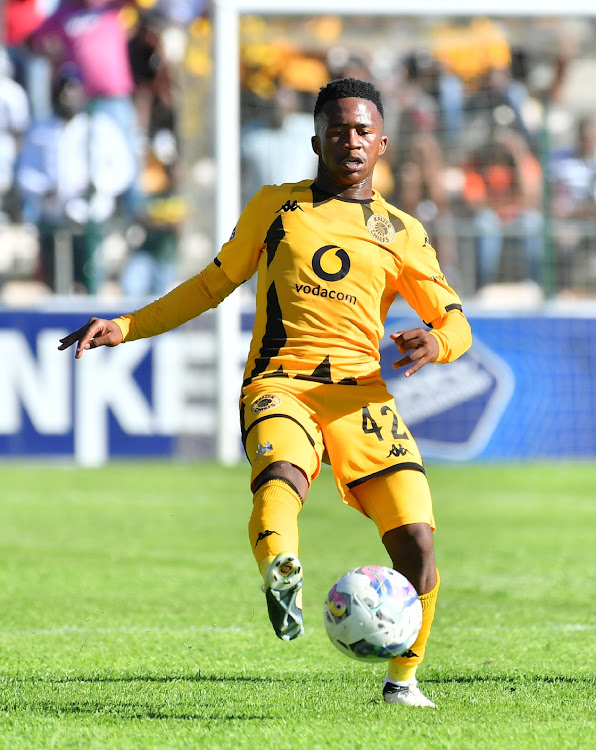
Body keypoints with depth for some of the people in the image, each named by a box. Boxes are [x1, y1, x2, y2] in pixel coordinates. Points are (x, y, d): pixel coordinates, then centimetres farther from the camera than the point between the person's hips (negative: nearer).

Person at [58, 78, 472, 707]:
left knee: (415, 541, -14)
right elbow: (214, 284, 28)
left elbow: (455, 324, 17)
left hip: (359, 391, 1)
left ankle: (403, 678, 5)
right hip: (278, 383, -1)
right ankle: (280, 574, -66)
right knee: (280, 479, -37)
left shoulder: (400, 232, 18)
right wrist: (125, 327, 21)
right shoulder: (275, 207, 19)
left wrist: (435, 343, -9)